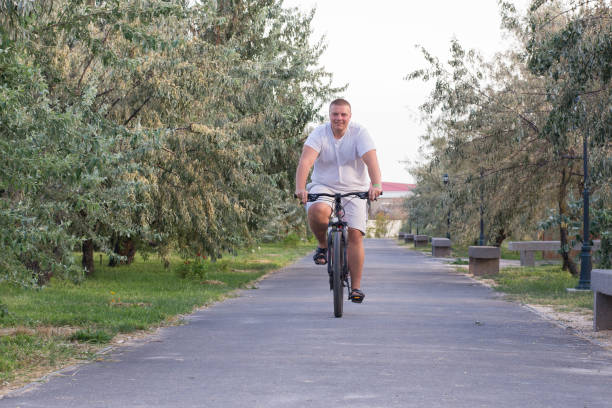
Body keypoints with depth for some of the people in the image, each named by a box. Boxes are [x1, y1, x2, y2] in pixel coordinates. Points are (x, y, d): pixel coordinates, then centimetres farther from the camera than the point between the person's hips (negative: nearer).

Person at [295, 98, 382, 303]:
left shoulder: (360, 133, -8)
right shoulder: (319, 133, -8)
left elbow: (371, 160, -22)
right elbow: (306, 161, -21)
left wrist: (376, 185, -40)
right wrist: (300, 188, -38)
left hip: (354, 191, 0)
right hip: (324, 188, 0)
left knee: (355, 235, -11)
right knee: (317, 211, -34)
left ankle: (356, 287, -3)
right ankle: (322, 245, -4)